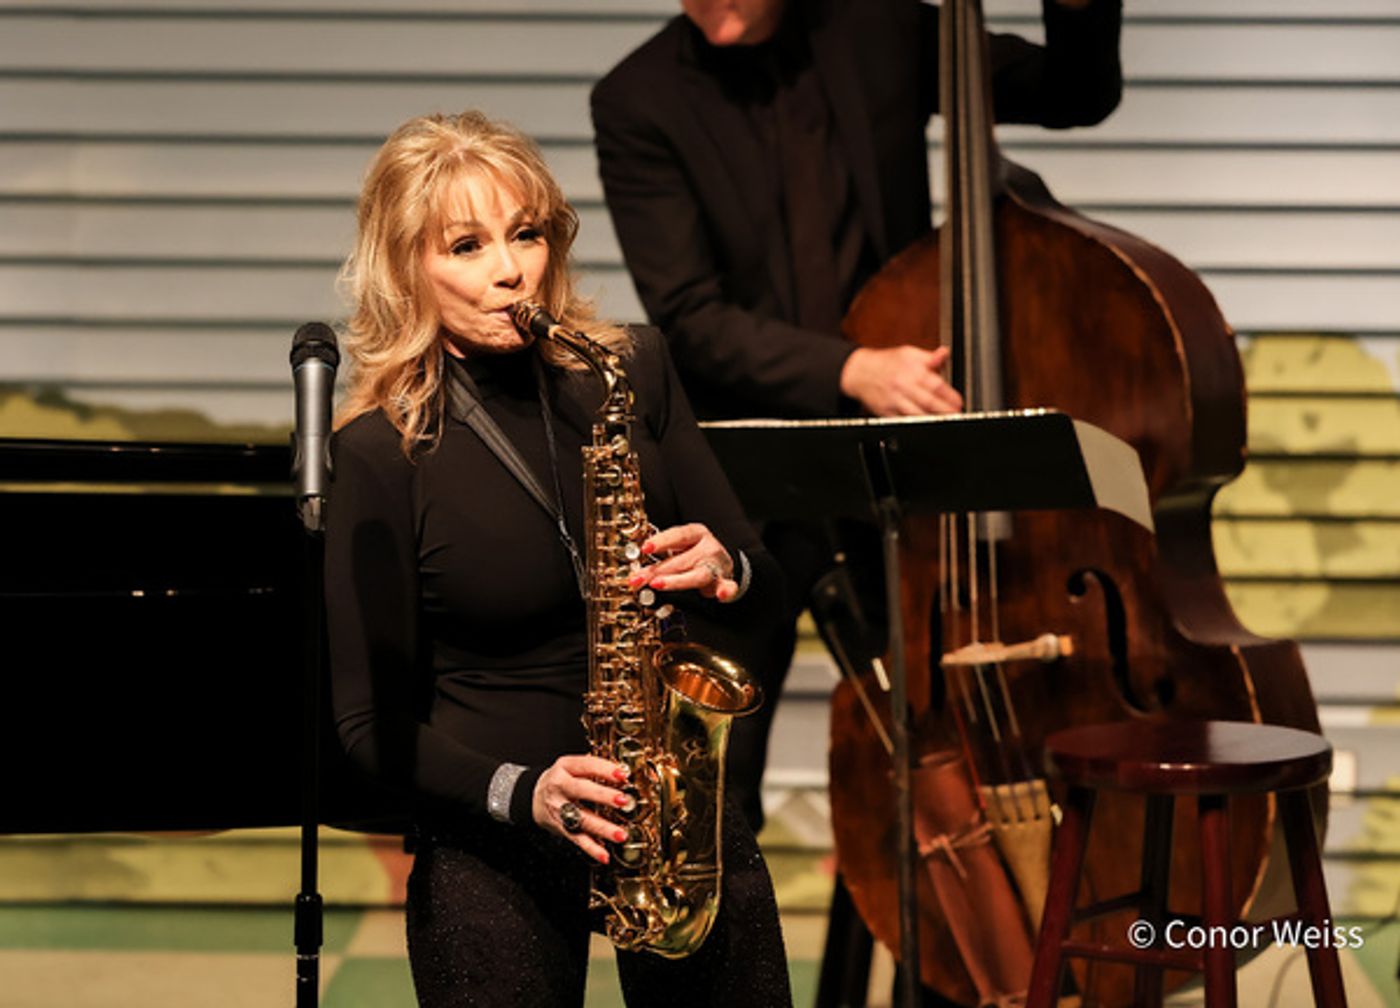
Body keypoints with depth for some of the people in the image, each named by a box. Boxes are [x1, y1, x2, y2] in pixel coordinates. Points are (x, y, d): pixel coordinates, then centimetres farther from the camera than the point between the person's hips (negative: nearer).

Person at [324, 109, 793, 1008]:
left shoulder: (633, 373, 3)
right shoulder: (381, 452, -8)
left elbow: (762, 595, 9)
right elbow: (372, 720, -7)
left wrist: (723, 573, -13)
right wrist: (521, 791, -20)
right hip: (490, 848, -2)